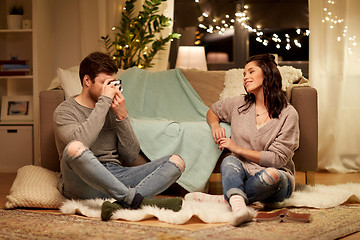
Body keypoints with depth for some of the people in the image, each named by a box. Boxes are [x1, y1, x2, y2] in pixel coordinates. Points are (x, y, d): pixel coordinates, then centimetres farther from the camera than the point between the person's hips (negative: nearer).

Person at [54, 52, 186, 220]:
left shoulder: (113, 109, 18)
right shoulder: (65, 111, 3)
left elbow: (130, 157, 10)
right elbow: (79, 141, -22)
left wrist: (122, 117, -1)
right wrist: (104, 101, -14)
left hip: (116, 176, 5)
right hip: (83, 184, -5)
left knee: (176, 162, -11)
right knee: (74, 149, -37)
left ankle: (123, 204, -37)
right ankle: (135, 200, -34)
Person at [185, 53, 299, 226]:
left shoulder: (288, 114, -5)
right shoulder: (238, 105, 8)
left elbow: (278, 158, -9)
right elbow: (212, 111, 29)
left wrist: (238, 148, -11)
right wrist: (214, 124, 4)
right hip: (242, 174, 3)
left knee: (271, 175, -39)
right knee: (229, 161, -32)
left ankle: (225, 199, -27)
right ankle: (238, 205, -57)